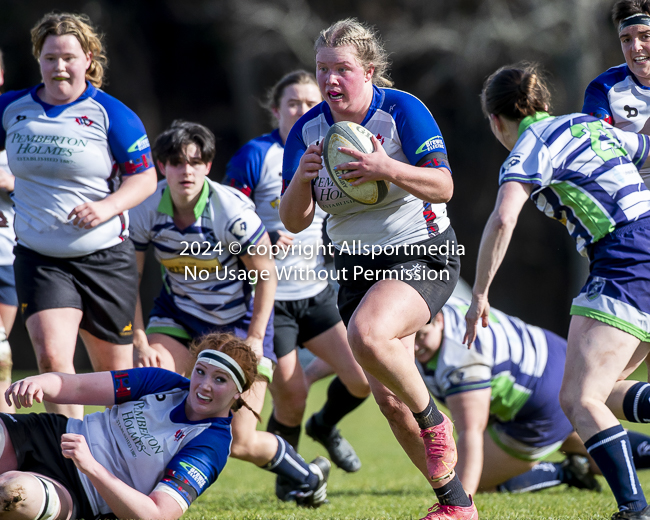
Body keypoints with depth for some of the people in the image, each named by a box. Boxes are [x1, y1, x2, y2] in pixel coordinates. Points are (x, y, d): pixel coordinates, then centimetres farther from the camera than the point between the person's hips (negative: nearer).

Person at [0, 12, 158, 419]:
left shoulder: (111, 114, -7)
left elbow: (145, 178, -5)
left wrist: (106, 207, -21)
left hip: (105, 257, -2)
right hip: (38, 259, 2)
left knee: (114, 369, 8)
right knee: (51, 356, -18)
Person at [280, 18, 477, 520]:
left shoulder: (402, 110, -15)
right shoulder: (307, 130, -2)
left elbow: (442, 186, -21)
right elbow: (294, 221, -3)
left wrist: (386, 169, -37)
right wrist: (302, 177, -23)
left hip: (423, 254, -6)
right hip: (356, 266, 6)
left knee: (367, 335, -34)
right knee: (389, 398, 3)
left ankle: (434, 421, -9)